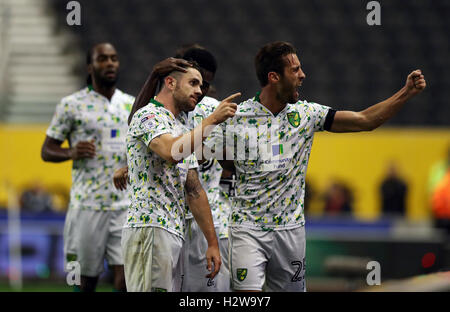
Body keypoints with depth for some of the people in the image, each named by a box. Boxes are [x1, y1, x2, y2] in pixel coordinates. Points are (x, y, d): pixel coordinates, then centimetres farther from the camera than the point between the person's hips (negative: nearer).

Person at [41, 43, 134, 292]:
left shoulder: (132, 105, 12)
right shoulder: (72, 105, 1)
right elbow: (47, 151, 4)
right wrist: (71, 152, -15)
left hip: (126, 205, 3)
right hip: (88, 205, -3)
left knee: (126, 276, -7)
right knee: (86, 279, 3)